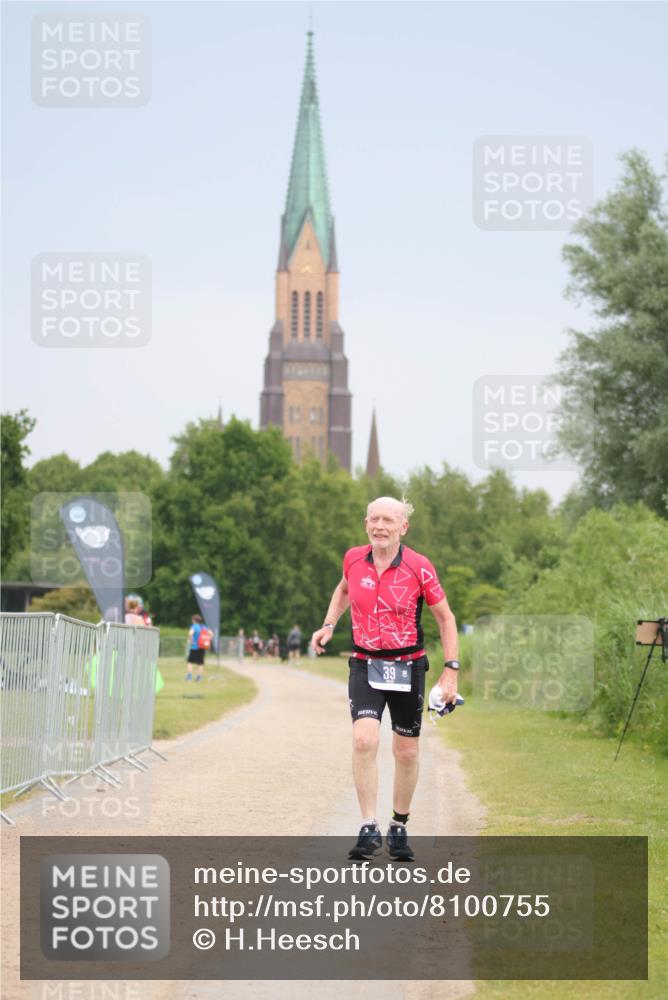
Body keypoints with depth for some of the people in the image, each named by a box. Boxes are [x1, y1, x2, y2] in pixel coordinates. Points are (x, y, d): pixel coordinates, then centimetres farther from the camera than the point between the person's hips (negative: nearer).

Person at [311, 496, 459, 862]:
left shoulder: (419, 568, -11)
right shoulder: (353, 558, -2)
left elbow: (445, 616, -1)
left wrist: (451, 670, -7)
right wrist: (328, 625, 8)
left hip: (408, 667, -1)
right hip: (365, 665, 1)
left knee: (406, 753, 8)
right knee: (364, 740, -20)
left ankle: (399, 828, 27)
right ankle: (369, 829, -16)